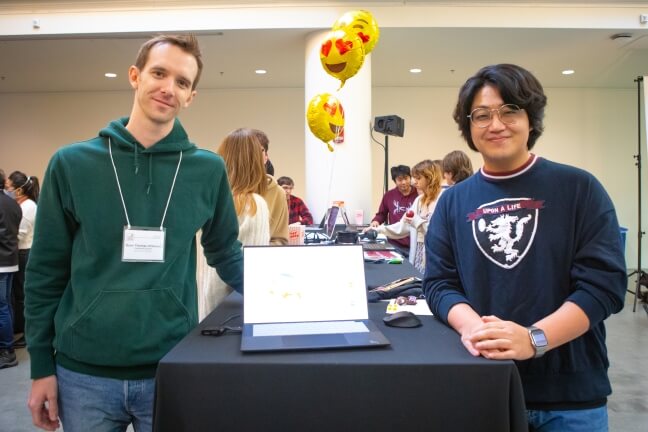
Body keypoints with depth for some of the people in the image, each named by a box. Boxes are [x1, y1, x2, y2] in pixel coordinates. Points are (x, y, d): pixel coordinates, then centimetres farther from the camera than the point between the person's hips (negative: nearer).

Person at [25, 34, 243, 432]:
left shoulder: (208, 170, -3)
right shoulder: (72, 163, -3)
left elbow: (226, 254, 10)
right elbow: (46, 271, 2)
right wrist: (42, 366, 2)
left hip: (172, 372, 0)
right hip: (84, 375, 1)